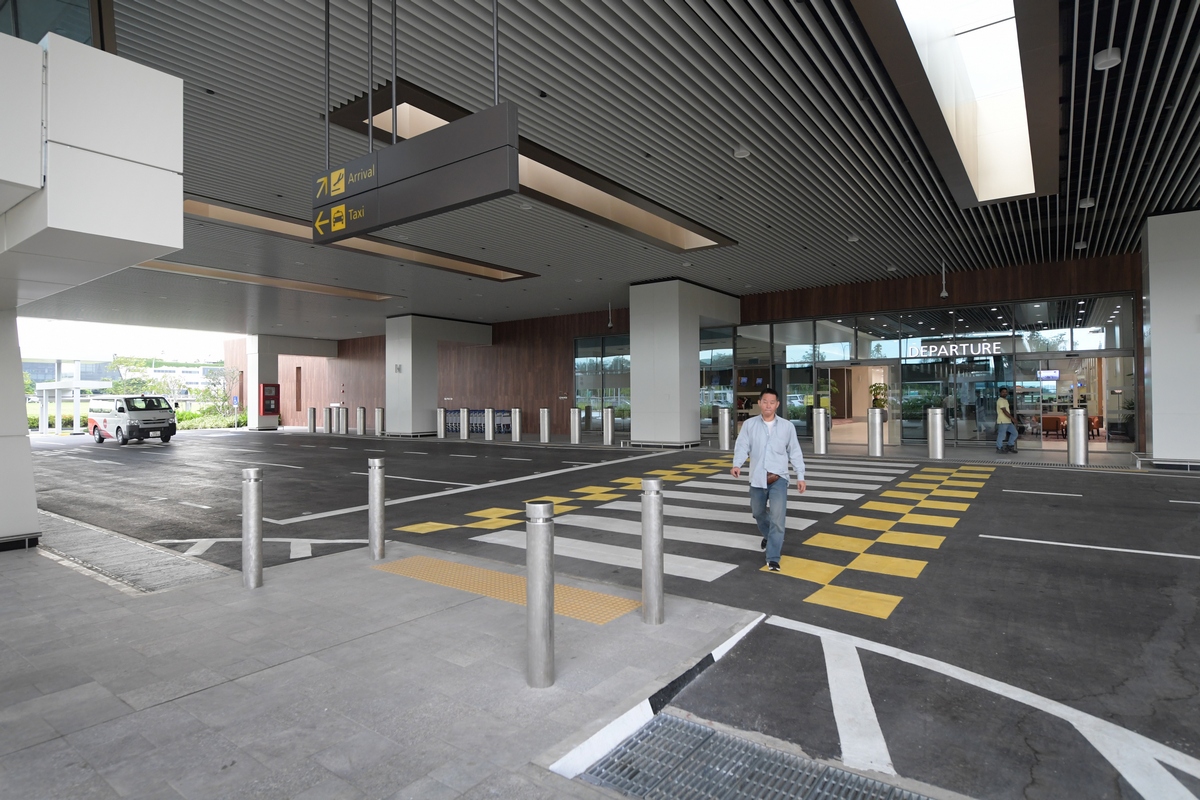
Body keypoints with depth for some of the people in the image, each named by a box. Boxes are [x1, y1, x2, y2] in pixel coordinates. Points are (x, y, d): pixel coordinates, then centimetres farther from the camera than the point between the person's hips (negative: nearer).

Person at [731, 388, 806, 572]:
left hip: (778, 478, -2)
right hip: (757, 477, 2)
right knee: (758, 512, 19)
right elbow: (742, 447, -8)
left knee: (778, 516, -13)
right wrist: (737, 465, -26)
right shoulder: (749, 424, 0)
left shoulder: (787, 426, 1)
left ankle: (773, 558, -6)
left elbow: (795, 452, 6)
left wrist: (800, 476, 3)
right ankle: (768, 536, 51)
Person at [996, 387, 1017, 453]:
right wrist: (1012, 418, -18)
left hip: (1008, 421, 10)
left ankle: (1009, 446, 20)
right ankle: (999, 449, 5)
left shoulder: (1005, 400, 18)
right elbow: (1004, 411, -20)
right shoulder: (1000, 400, -13)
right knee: (1001, 435, -4)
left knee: (1015, 433, 11)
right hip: (1002, 422, -10)